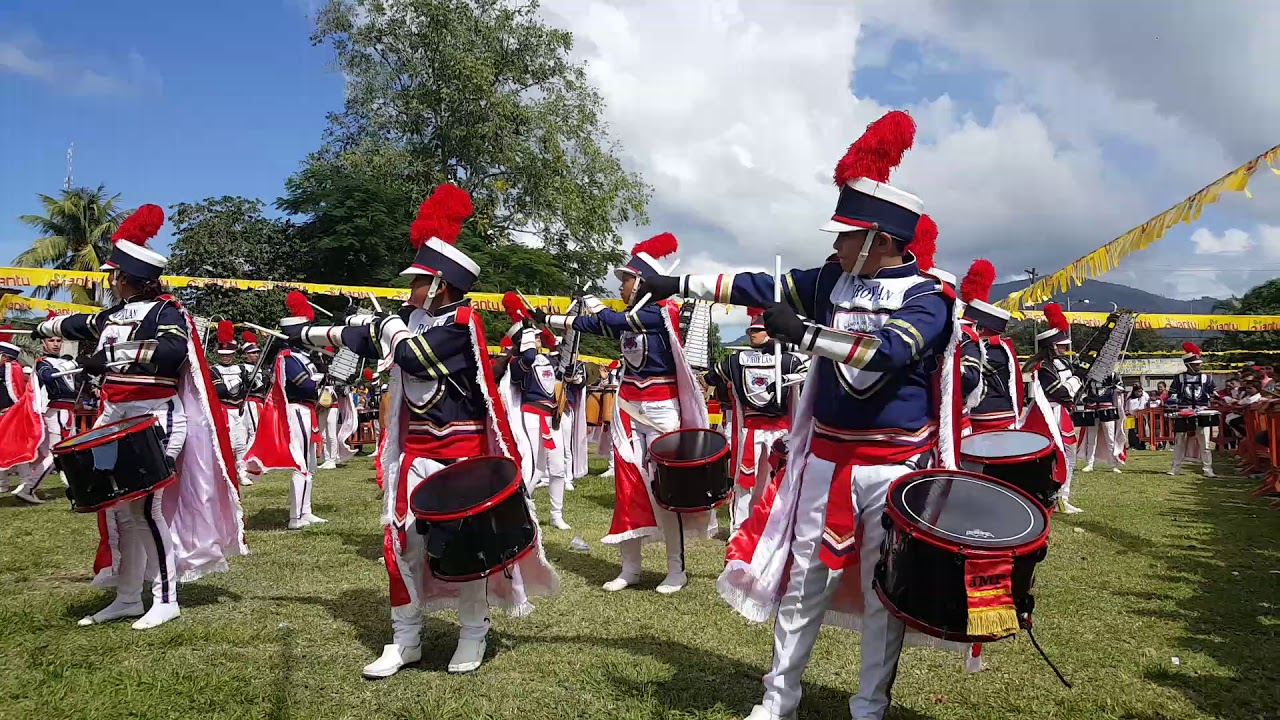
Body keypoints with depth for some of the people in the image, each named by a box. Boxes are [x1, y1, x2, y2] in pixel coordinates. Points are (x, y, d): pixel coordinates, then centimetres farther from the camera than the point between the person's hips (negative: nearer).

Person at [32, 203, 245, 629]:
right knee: (120, 510, 11)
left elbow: (174, 350, -32)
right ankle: (127, 597, 22)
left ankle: (166, 600, 2)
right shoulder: (115, 315, 12)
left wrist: (113, 356, -31)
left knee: (146, 508, -9)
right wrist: (46, 327, 53)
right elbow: (80, 325, 35)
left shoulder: (164, 311, -11)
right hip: (118, 422, 8)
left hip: (154, 422, -8)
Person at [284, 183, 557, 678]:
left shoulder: (461, 322, -14)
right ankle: (405, 640, 17)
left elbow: (413, 356, -25)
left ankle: (473, 633, 18)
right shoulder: (413, 319, 8)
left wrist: (390, 323, -7)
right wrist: (306, 332, 25)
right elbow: (360, 336, 20)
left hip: (460, 451, -7)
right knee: (402, 538, 6)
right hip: (417, 448, 7)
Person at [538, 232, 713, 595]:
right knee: (627, 483, 5)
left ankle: (676, 569, 7)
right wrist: (545, 318, 18)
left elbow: (611, 320, -20)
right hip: (627, 407, 7)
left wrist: (590, 300, -3)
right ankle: (630, 567, 13)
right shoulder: (627, 317, 9)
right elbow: (585, 323, 17)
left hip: (660, 408, -7)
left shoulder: (662, 313, -13)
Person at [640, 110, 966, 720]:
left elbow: (887, 351, -28)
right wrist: (679, 285, 8)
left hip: (894, 468, -4)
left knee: (883, 591, 8)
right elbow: (762, 288, 7)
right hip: (826, 458, 4)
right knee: (802, 580, 10)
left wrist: (802, 333, -30)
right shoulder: (835, 279, 4)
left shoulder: (930, 296, -10)